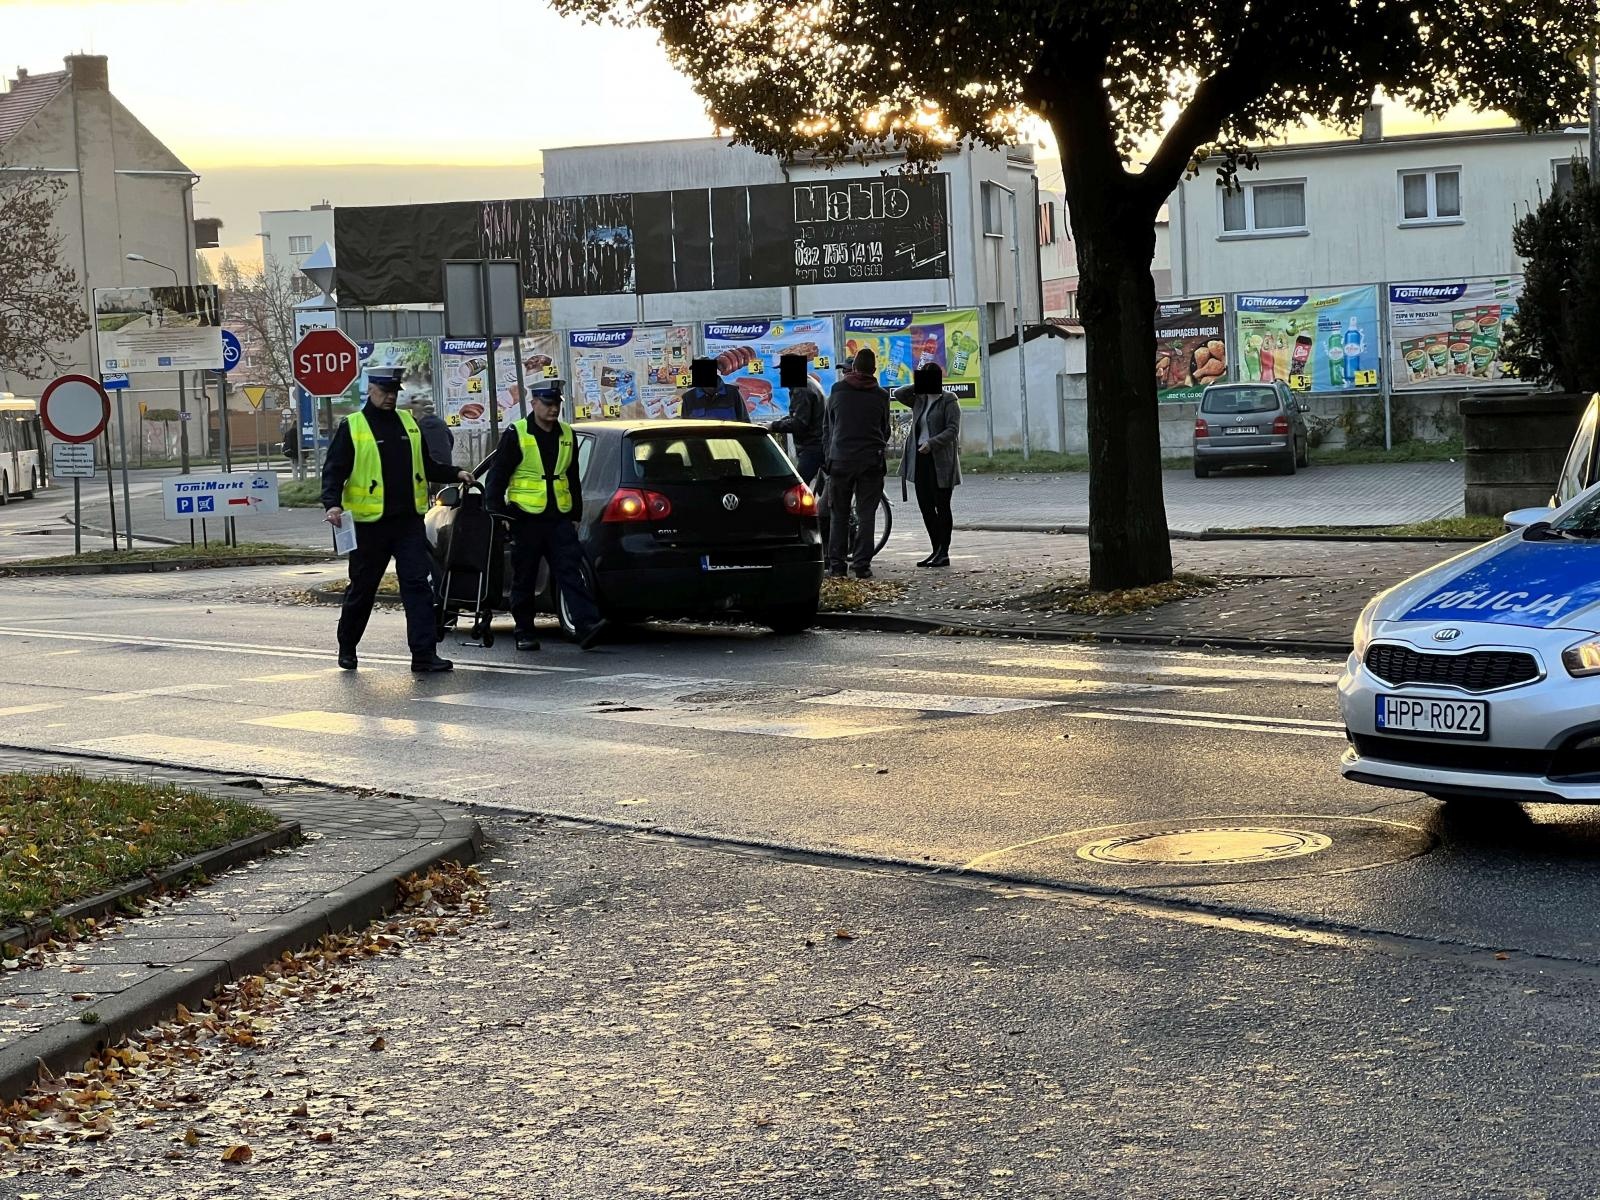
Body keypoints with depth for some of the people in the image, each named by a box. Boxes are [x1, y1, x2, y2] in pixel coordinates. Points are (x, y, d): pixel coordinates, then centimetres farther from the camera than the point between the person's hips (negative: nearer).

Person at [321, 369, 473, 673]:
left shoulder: (408, 423, 13)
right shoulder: (351, 427, -2)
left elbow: (426, 464, 24)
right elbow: (334, 471, -5)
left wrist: (455, 474, 12)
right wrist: (332, 504, -20)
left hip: (409, 520, 4)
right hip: (370, 522, -3)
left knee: (418, 585, -6)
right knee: (362, 588, 9)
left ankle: (424, 654, -8)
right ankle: (347, 647, 29)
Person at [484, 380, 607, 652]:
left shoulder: (567, 435, 14)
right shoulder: (516, 434, -2)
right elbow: (497, 475, -2)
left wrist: (576, 515, 18)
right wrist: (498, 512, -8)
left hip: (560, 519, 3)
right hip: (526, 519, -3)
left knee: (571, 572, -10)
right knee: (524, 579, 5)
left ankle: (586, 625, -20)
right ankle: (525, 632, 14)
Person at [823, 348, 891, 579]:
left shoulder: (837, 390, 2)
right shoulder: (881, 395, 3)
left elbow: (828, 428, 8)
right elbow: (885, 430, 12)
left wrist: (828, 457, 16)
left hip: (840, 459, 0)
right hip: (871, 462, 0)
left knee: (838, 515, 8)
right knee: (865, 515, 4)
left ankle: (836, 565, 5)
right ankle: (862, 565, 0)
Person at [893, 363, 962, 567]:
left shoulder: (948, 401, -6)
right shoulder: (919, 400, 15)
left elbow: (952, 429, -13)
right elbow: (899, 395, 11)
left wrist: (932, 443, -24)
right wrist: (918, 386, 4)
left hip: (940, 460, -7)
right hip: (920, 459, 7)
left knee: (942, 507, -3)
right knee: (926, 507, 8)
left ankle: (943, 553, 1)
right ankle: (937, 551, 16)